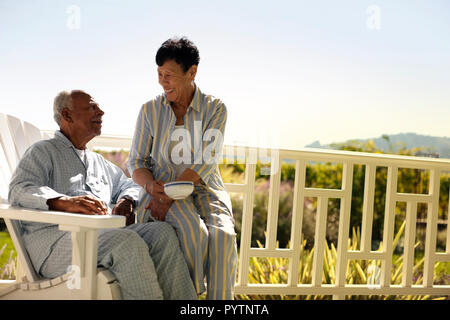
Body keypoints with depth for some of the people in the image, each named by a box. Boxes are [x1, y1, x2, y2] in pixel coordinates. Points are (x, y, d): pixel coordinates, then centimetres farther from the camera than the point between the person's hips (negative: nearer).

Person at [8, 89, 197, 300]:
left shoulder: (99, 162, 33)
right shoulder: (44, 152, 10)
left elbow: (128, 185, 39)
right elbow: (19, 190, -7)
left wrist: (126, 201, 10)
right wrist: (66, 202, -27)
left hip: (103, 233, 6)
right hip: (55, 238, -6)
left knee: (162, 231, -20)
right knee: (129, 242, -34)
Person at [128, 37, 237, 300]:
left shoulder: (215, 109, 0)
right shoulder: (151, 110, 7)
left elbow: (205, 163, -9)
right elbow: (136, 162, 7)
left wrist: (169, 195, -20)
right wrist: (151, 186, -16)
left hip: (204, 189, 0)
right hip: (162, 188, 0)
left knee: (222, 235, -31)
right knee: (194, 232, -31)